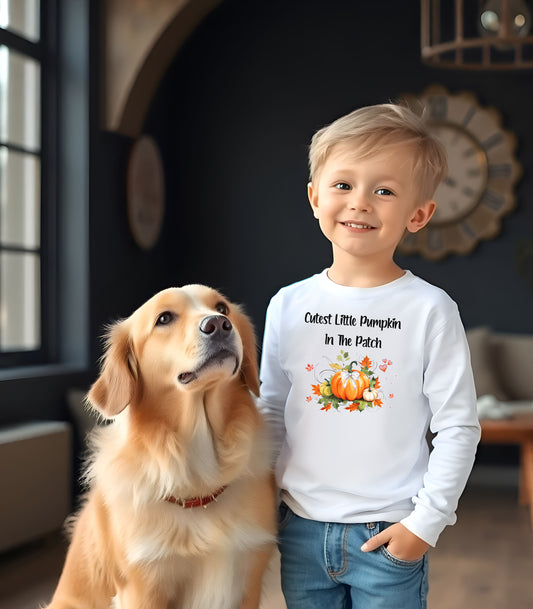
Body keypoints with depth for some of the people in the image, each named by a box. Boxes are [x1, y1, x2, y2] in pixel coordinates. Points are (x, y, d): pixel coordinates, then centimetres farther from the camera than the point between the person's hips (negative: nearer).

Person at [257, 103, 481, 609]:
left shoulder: (429, 310, -9)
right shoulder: (289, 305, 0)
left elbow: (458, 428, -7)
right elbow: (271, 412, 9)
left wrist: (425, 522, -10)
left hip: (389, 537, -3)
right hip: (302, 529, 3)